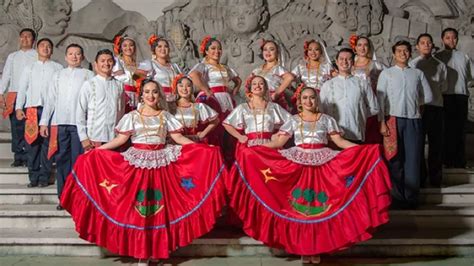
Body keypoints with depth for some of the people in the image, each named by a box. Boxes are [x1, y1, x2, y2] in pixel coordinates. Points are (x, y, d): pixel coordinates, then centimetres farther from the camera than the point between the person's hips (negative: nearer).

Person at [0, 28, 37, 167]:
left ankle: (29, 157, -2)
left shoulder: (38, 56, 8)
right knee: (16, 127, 0)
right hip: (14, 94, 3)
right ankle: (18, 157, 4)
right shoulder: (12, 56, 19)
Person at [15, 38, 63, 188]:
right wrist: (19, 108, 0)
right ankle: (33, 177, 5)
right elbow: (22, 88, 12)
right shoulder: (29, 68, 18)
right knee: (32, 143, 0)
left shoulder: (58, 68, 11)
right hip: (31, 108, 2)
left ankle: (44, 177, 2)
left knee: (47, 144, -2)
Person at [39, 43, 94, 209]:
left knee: (77, 160, -2)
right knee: (61, 159, 4)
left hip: (80, 123, -3)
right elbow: (50, 100, 13)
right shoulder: (58, 75, 15)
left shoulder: (88, 75, 6)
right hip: (59, 122, 3)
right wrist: (44, 122, 7)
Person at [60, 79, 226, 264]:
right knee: (139, 206, -3)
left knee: (160, 206, -1)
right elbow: (121, 139, 2)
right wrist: (96, 149, -7)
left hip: (161, 162, 2)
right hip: (138, 163, -2)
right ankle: (141, 251, 6)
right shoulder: (132, 116, 5)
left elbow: (178, 138, 8)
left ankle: (159, 247, 10)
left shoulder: (165, 116, 11)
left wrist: (202, 148, 0)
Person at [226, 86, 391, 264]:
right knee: (299, 207, -5)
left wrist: (364, 149, -6)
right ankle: (303, 248, 6)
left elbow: (339, 141, 5)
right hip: (298, 165, 0)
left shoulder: (326, 119, 10)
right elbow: (278, 142, 3)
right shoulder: (293, 120, 9)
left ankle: (318, 248, 6)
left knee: (320, 207, -4)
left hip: (323, 165, 0)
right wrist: (252, 148, -8)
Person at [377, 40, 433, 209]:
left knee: (413, 159, 1)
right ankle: (398, 197, 11)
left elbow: (428, 97, 15)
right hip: (393, 120, -1)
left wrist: (413, 103, 10)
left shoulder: (417, 73, 11)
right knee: (395, 159, 2)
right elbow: (380, 99, -1)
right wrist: (382, 123, -8)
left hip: (414, 120, 2)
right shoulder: (386, 73, 5)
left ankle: (411, 197, 8)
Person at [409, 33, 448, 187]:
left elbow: (444, 87, 13)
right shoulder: (412, 65, 2)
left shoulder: (440, 65, 10)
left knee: (436, 143, 6)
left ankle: (435, 178, 16)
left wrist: (432, 93, 4)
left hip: (436, 106, 2)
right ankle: (420, 177, 13)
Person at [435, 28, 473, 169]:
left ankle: (460, 161, 7)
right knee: (447, 128, -3)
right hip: (445, 96, -3)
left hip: (461, 95, 3)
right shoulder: (438, 57, 7)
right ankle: (448, 160, 2)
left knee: (460, 128, 3)